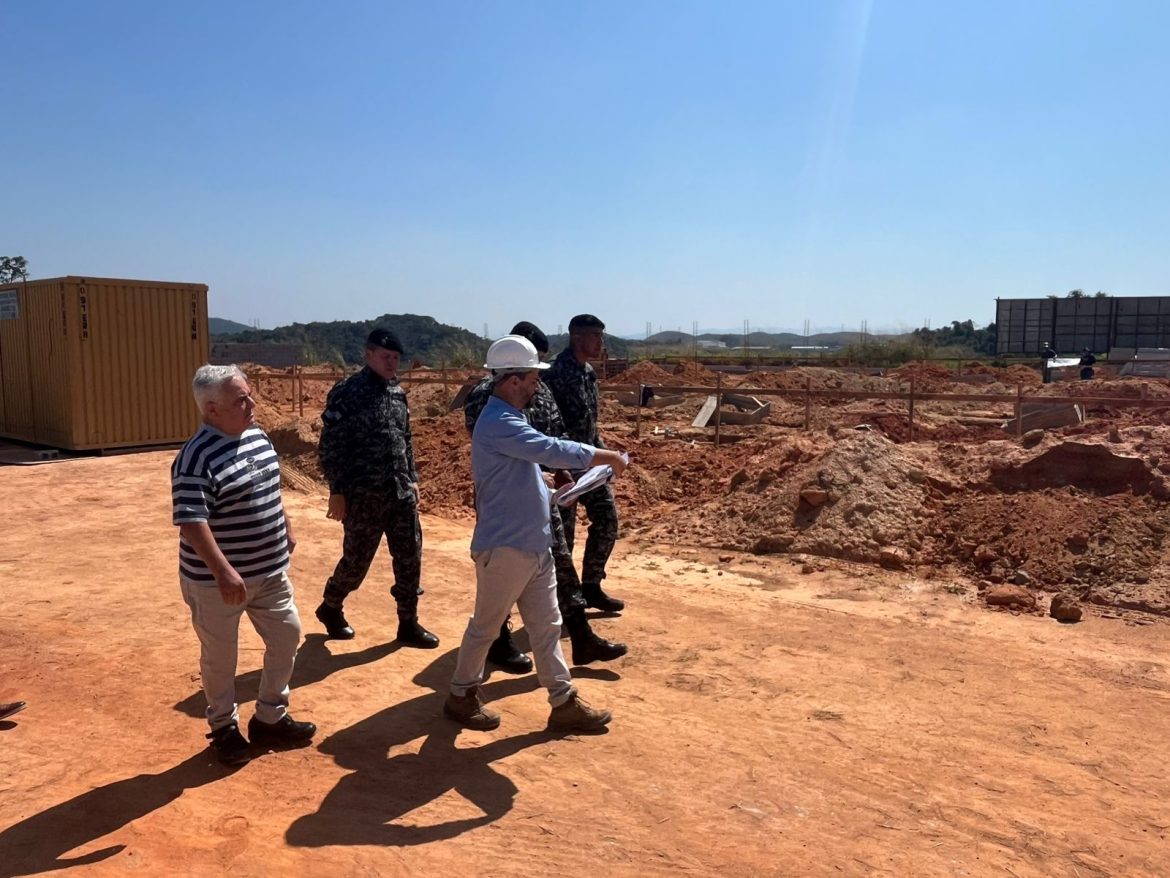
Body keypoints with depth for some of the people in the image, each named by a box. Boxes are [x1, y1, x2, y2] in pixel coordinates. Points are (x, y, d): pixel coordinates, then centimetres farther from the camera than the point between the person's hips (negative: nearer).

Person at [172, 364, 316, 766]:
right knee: (220, 656, 10)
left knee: (287, 636, 14)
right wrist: (223, 571, -33)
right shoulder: (196, 458, -22)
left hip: (270, 571, 8)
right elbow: (192, 522, -28)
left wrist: (286, 531, 22)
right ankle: (224, 728, 31)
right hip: (217, 581, -8)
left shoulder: (257, 436, 4)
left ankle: (270, 718, 31)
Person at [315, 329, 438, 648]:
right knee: (357, 560, 6)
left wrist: (412, 478, 15)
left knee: (410, 557, 5)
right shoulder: (347, 392, -11)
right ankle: (330, 608, 33)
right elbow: (330, 445, -12)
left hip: (400, 492, 6)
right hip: (363, 496, -6)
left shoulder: (397, 392, 10)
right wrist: (337, 491, -14)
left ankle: (408, 625, 18)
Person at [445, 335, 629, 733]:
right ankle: (461, 695, 27)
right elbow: (553, 451, -28)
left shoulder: (508, 419, 12)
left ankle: (564, 703, 22)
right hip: (504, 547, -9)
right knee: (486, 625, 8)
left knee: (546, 626, 13)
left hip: (534, 544, 9)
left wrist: (548, 495, 15)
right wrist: (608, 456, -18)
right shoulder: (498, 423, -22)